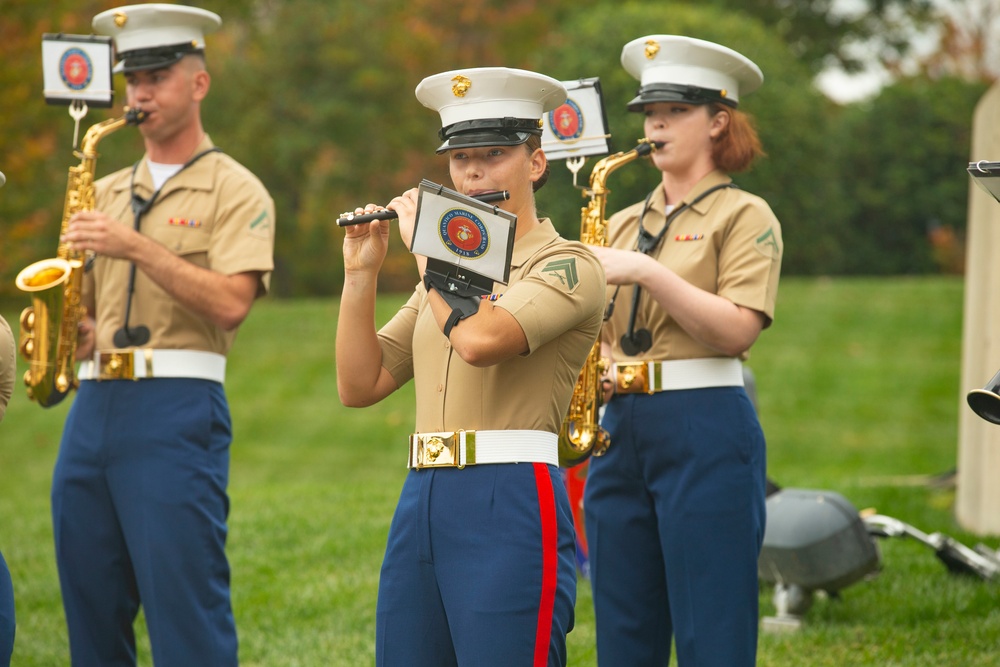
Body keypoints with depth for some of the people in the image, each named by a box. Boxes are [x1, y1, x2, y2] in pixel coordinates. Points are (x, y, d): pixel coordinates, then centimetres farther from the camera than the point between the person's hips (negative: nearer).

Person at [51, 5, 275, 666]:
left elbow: (230, 303, -12)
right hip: (93, 407, 6)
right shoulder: (105, 194, 20)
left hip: (178, 411, -6)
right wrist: (74, 334, 2)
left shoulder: (234, 190, 2)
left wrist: (136, 247, -16)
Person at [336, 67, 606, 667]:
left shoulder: (570, 266, -3)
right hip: (421, 504, 7)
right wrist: (361, 274, 4)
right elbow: (360, 386, 15)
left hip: (511, 507, -7)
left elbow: (480, 339, -22)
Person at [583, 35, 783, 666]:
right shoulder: (623, 224, 18)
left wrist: (646, 272, -17)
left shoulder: (744, 215, 0)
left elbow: (736, 330, -12)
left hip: (706, 431, -6)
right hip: (621, 430, 6)